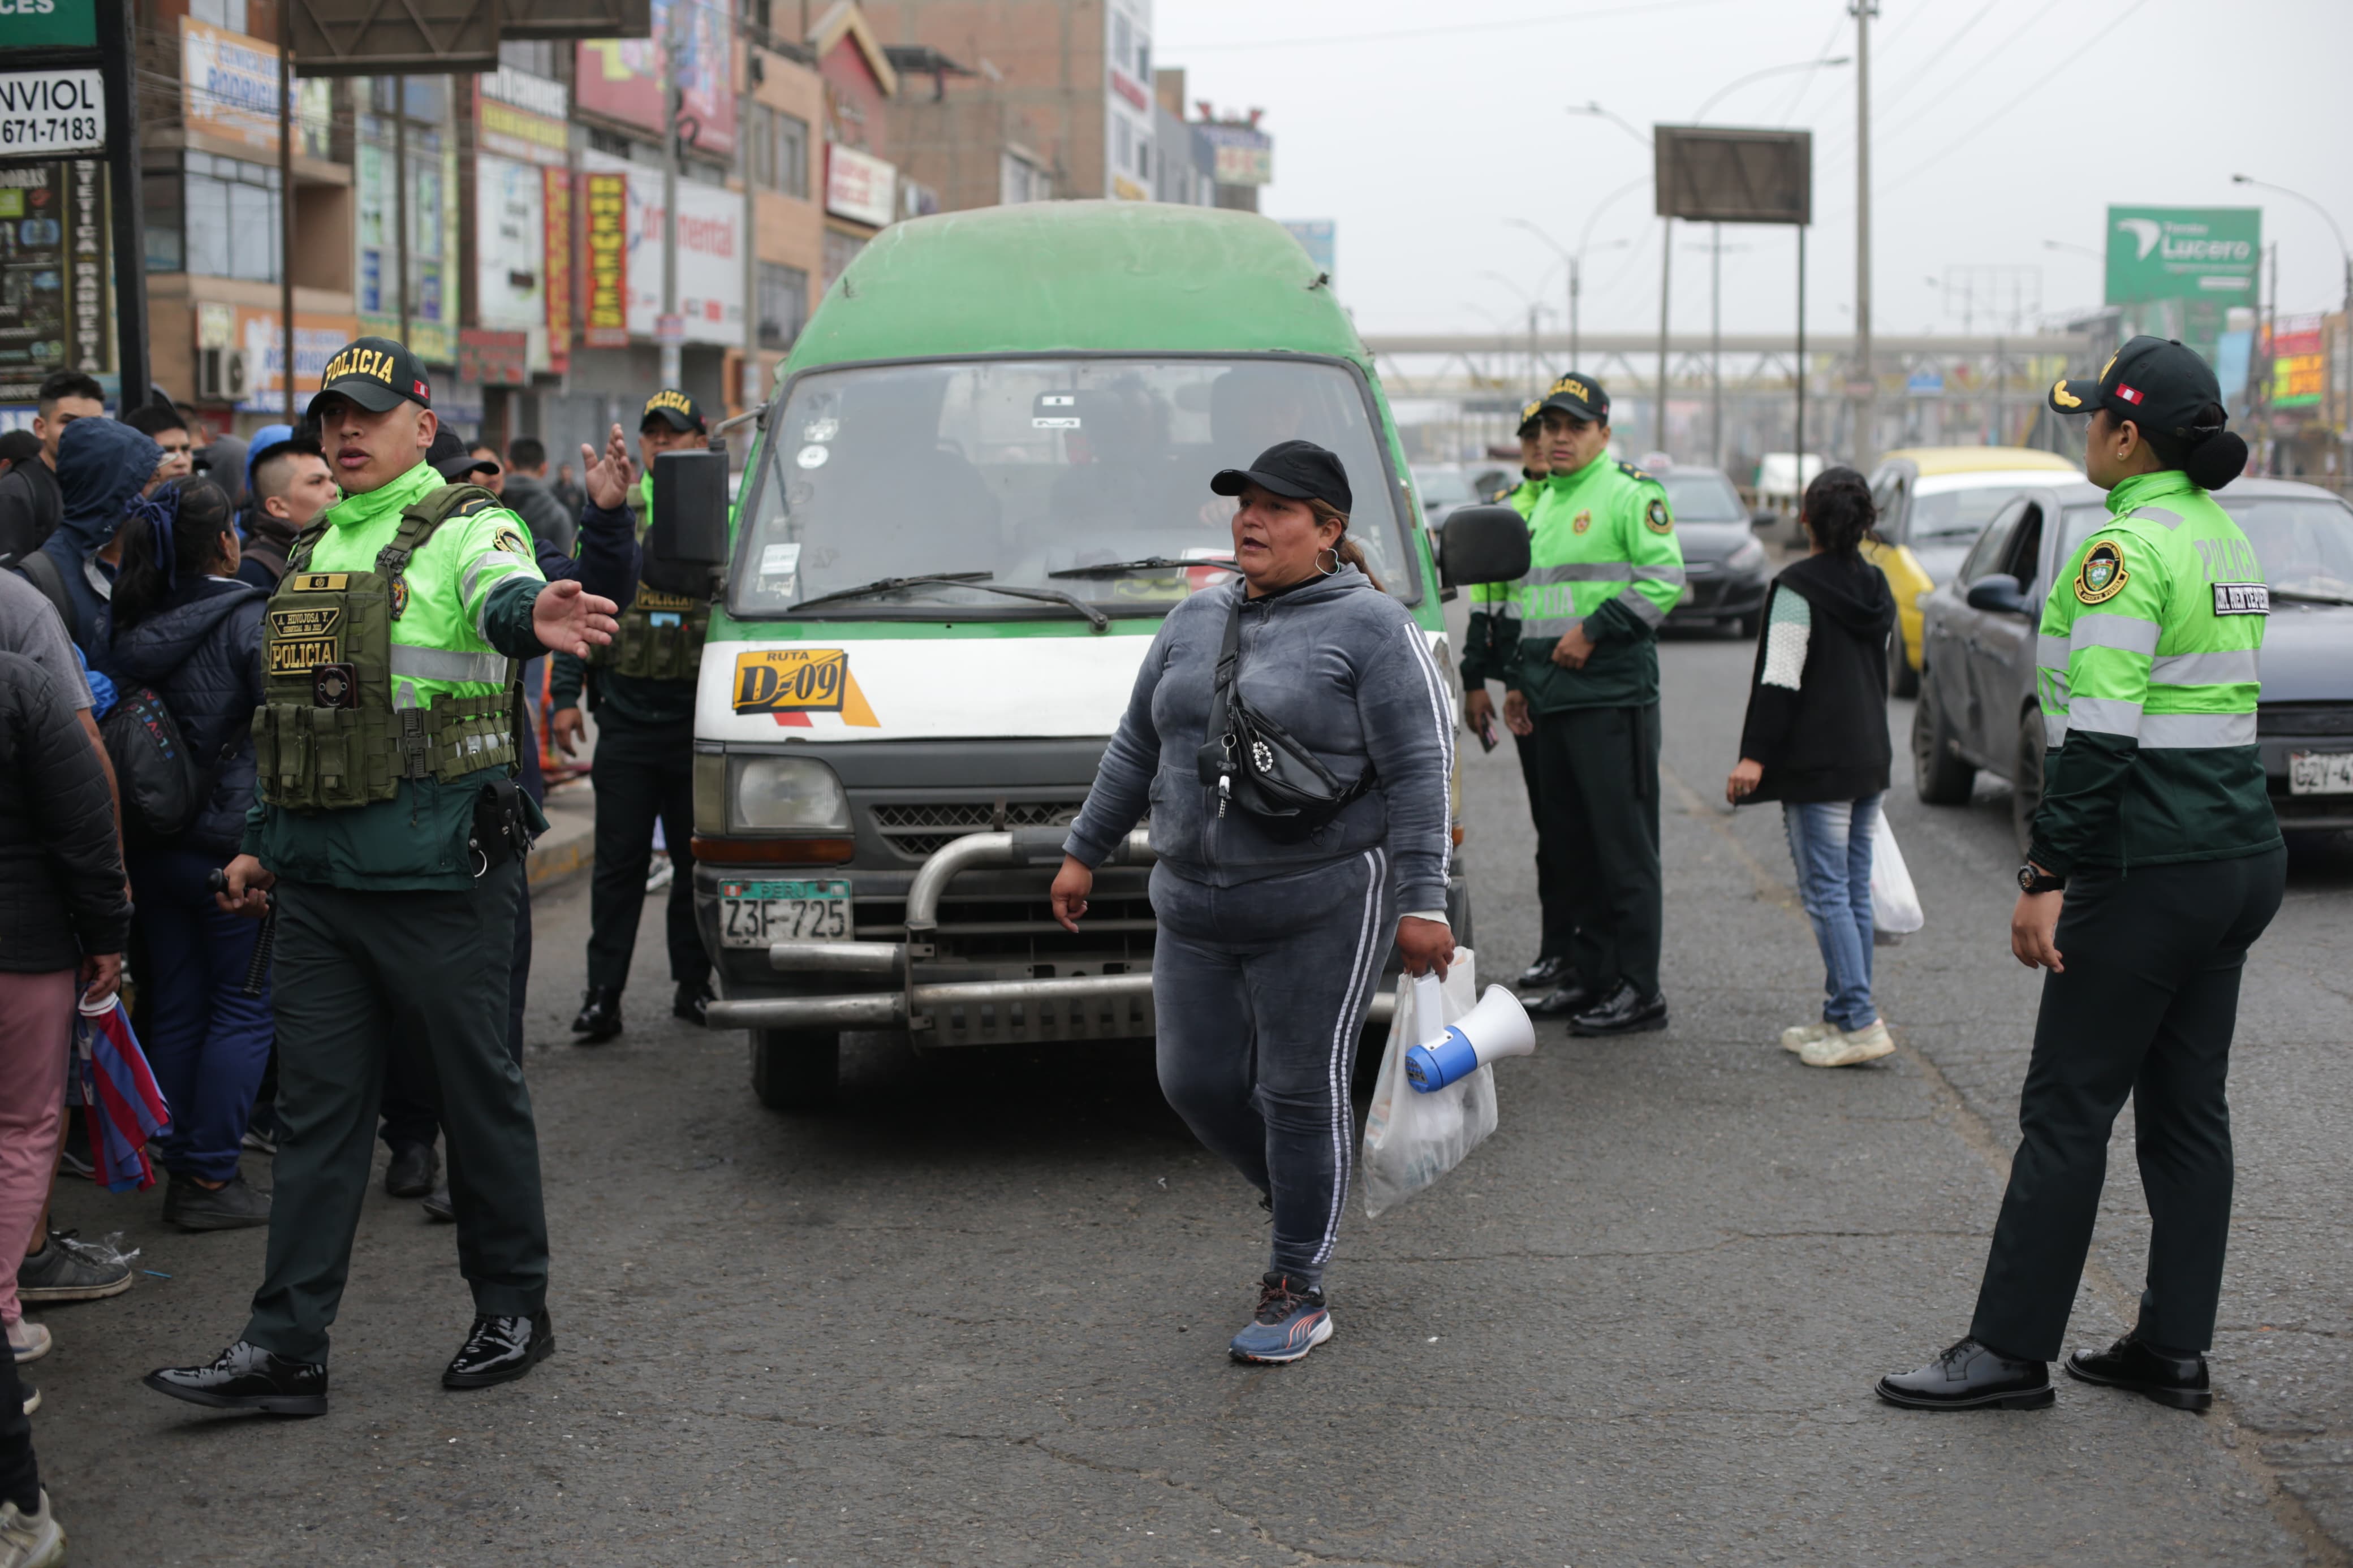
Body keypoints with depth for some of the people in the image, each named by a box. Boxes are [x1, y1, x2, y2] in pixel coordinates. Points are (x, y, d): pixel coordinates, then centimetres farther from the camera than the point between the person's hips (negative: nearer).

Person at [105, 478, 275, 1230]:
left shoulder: (134, 626, 5)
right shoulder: (249, 619, -13)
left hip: (154, 847, 6)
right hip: (234, 843, -6)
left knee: (175, 1006, 13)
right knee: (243, 1007, 3)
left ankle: (179, 1168, 17)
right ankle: (210, 1177, 1)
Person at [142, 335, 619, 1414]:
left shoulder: (466, 528, -6)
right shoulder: (314, 550, 17)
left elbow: (503, 592, -31)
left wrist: (532, 616, -55)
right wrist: (263, 842, 21)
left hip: (437, 870, -7)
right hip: (317, 878, 7)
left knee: (478, 1089, 5)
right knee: (317, 1106, 8)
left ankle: (514, 1311, 21)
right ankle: (285, 1348, 12)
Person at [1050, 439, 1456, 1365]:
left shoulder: (1369, 628, -6)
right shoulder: (1196, 621, 13)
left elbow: (1419, 771, -10)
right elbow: (1136, 748, 19)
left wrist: (1422, 903, -16)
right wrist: (1084, 853, 17)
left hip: (1322, 909, -6)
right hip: (1196, 907, 6)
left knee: (1301, 1093, -1)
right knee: (1198, 1084, 7)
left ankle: (1298, 1290, 11)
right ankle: (1302, 1205, 33)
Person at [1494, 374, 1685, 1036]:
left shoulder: (1631, 494, -5)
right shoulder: (1542, 505, 20)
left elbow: (1664, 579, -15)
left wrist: (1594, 631, -17)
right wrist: (1517, 678, 21)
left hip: (1612, 696, -8)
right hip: (1552, 702, 9)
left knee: (1624, 845, -7)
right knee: (1570, 847, 12)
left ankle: (1639, 990, -3)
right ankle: (1595, 975, 21)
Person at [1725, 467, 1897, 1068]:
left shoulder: (1797, 588, -12)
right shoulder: (1877, 588, 12)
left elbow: (1780, 679, -17)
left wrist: (1755, 753, -16)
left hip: (1817, 766, -8)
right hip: (1870, 759, 8)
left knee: (1826, 893, -7)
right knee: (1854, 893, 11)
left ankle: (1859, 1022, -12)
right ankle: (1842, 1015, 16)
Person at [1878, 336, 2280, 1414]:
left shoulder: (2124, 548, -16)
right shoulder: (2224, 537, 13)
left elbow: (2101, 729, -22)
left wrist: (2047, 877, -20)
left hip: (2151, 869, -9)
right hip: (2243, 855, 9)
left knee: (2067, 1111, -1)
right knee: (2187, 1109, 13)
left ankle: (2011, 1351, 6)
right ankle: (2175, 1351, 18)